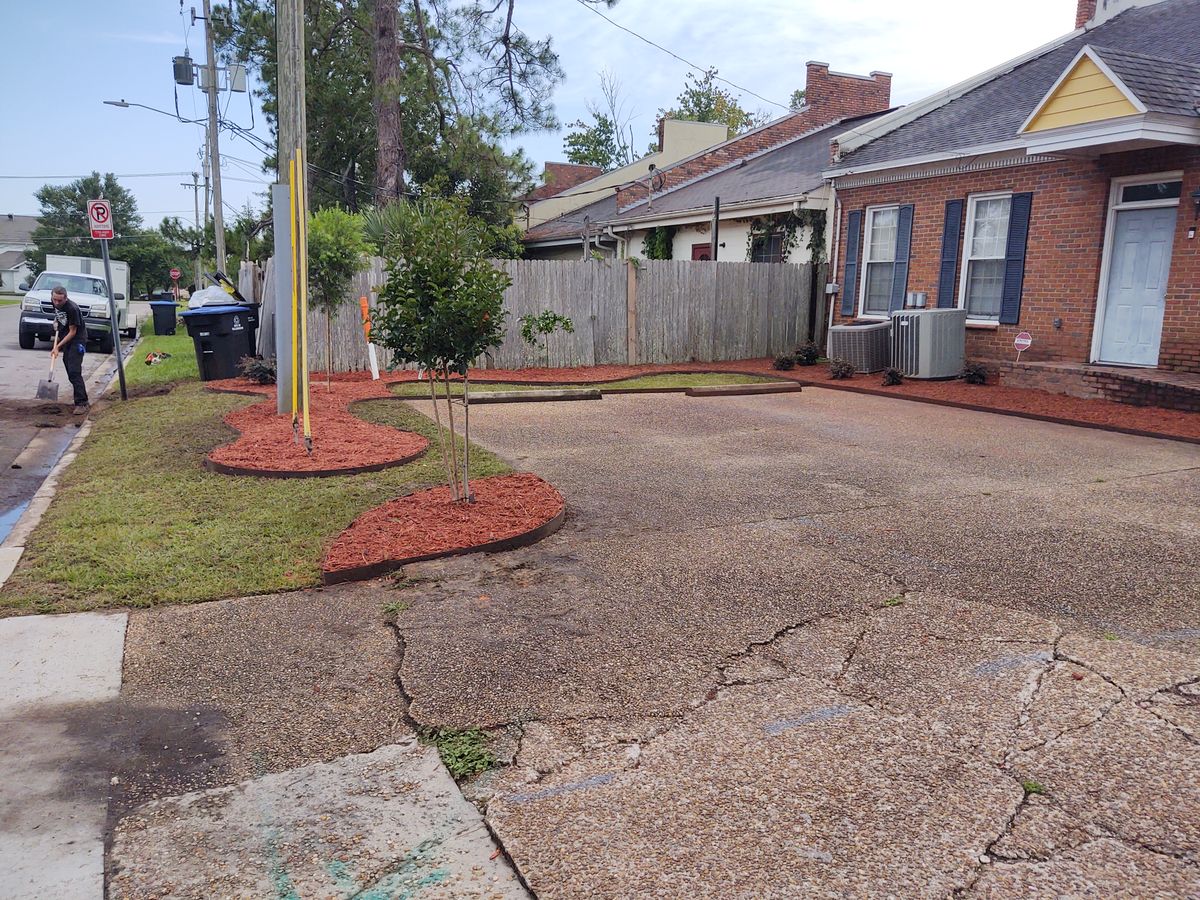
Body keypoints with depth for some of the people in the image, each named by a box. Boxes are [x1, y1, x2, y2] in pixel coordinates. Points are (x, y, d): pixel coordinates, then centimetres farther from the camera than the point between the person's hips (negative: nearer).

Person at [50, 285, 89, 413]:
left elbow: (73, 332, -20)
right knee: (70, 372, 11)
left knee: (74, 371, -17)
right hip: (65, 337, 9)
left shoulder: (72, 308, -25)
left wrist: (58, 346, -21)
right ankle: (81, 399, 20)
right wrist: (56, 322, 4)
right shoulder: (54, 303, -1)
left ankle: (82, 403, -18)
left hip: (77, 339, -9)